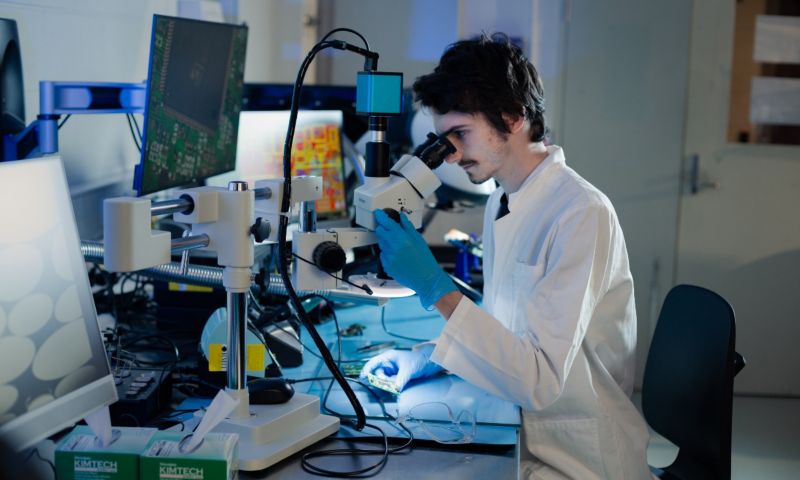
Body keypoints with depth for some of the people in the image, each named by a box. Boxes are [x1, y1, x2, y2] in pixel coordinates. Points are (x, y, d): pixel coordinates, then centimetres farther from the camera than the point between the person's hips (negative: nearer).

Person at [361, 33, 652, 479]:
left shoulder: (583, 214, -21)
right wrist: (426, 356, -1)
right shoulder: (501, 203, 5)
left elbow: (540, 381, -26)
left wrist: (436, 287, -29)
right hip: (518, 434, 7)